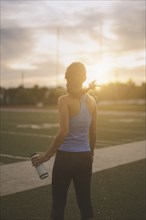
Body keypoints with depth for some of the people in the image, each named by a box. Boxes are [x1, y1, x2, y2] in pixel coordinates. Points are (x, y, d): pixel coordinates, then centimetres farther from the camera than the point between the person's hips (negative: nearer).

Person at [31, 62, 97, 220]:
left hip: (65, 157, -4)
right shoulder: (91, 101, 3)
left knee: (58, 202, 10)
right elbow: (93, 133, 9)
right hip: (84, 157, 5)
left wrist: (47, 155, -17)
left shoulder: (64, 100, -12)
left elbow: (64, 131, -23)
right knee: (85, 201, 14)